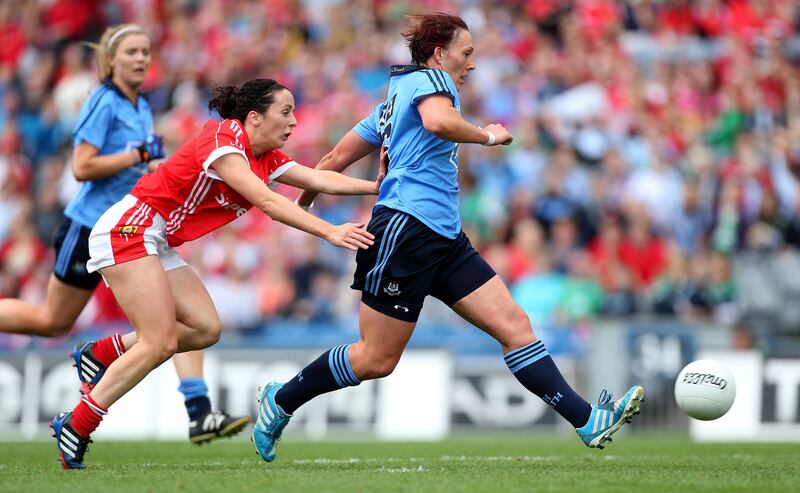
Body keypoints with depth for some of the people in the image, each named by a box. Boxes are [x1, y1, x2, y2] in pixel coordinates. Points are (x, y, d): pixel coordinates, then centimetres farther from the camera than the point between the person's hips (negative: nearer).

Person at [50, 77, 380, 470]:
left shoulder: (266, 159, 8)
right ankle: (74, 428, -12)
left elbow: (320, 179, 2)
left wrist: (378, 186, -9)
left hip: (158, 246, 10)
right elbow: (266, 202, -28)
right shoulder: (223, 140, -18)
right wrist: (330, 232, -33)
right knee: (160, 343, -16)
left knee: (205, 329, 0)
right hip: (129, 228, -10)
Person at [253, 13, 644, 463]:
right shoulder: (428, 79, -3)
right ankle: (279, 400, 16)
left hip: (444, 239, 10)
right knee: (377, 361, -3)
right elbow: (438, 122, -29)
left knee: (514, 325, -3)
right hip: (407, 228, -10)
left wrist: (302, 202, 37)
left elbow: (337, 159, 26)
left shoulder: (396, 98, 24)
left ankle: (589, 421, -10)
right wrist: (488, 136, -13)